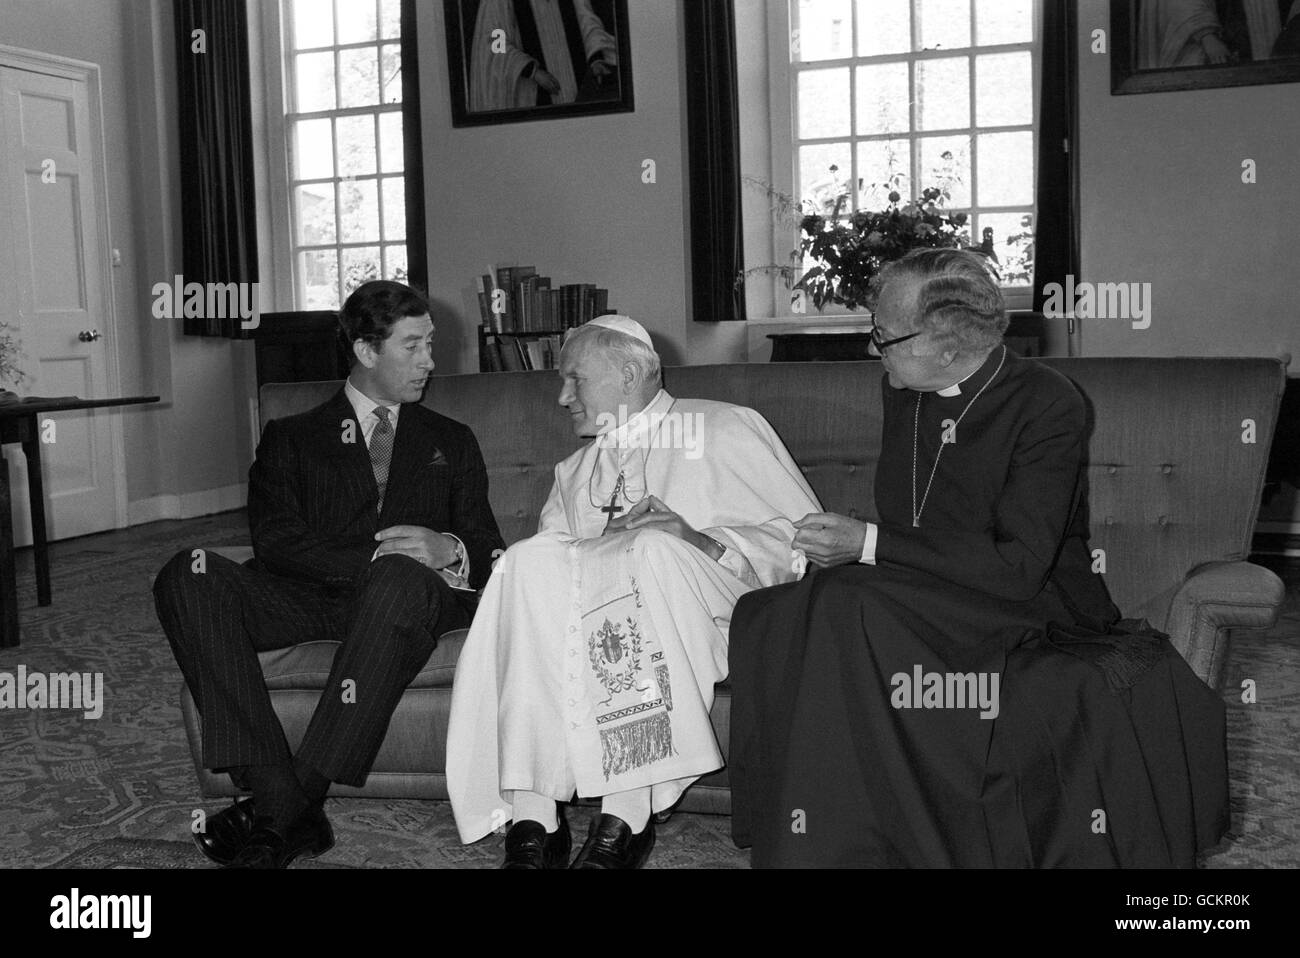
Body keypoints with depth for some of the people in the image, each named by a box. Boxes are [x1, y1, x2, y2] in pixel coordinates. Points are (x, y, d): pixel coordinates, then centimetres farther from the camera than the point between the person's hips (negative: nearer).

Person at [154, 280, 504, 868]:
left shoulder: (451, 442, 25)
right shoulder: (290, 438, 19)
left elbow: (487, 551, 14)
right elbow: (275, 542, 1)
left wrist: (450, 550, -10)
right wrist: (372, 556, -14)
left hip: (406, 595, -1)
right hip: (304, 599, 1)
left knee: (400, 578, -37)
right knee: (188, 576, -26)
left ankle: (299, 796, -31)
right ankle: (280, 802, -32)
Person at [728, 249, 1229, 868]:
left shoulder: (1049, 406, -13)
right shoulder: (900, 391, 8)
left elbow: (1019, 568, -21)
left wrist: (869, 544, -24)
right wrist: (845, 547, -5)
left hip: (1027, 611, -6)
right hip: (919, 606, 6)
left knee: (843, 606, -33)